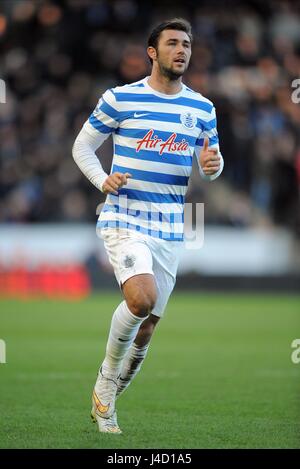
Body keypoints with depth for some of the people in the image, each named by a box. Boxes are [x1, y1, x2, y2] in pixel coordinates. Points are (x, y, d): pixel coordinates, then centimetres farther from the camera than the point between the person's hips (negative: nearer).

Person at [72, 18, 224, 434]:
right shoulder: (119, 98, -1)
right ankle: (106, 381, -4)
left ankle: (104, 398, 26)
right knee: (142, 297, -28)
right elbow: (82, 147, 7)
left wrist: (212, 166, -8)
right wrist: (103, 181, -11)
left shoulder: (202, 108, 9)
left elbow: (213, 163, 17)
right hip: (124, 220, -4)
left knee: (147, 324, 7)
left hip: (170, 230, 5)